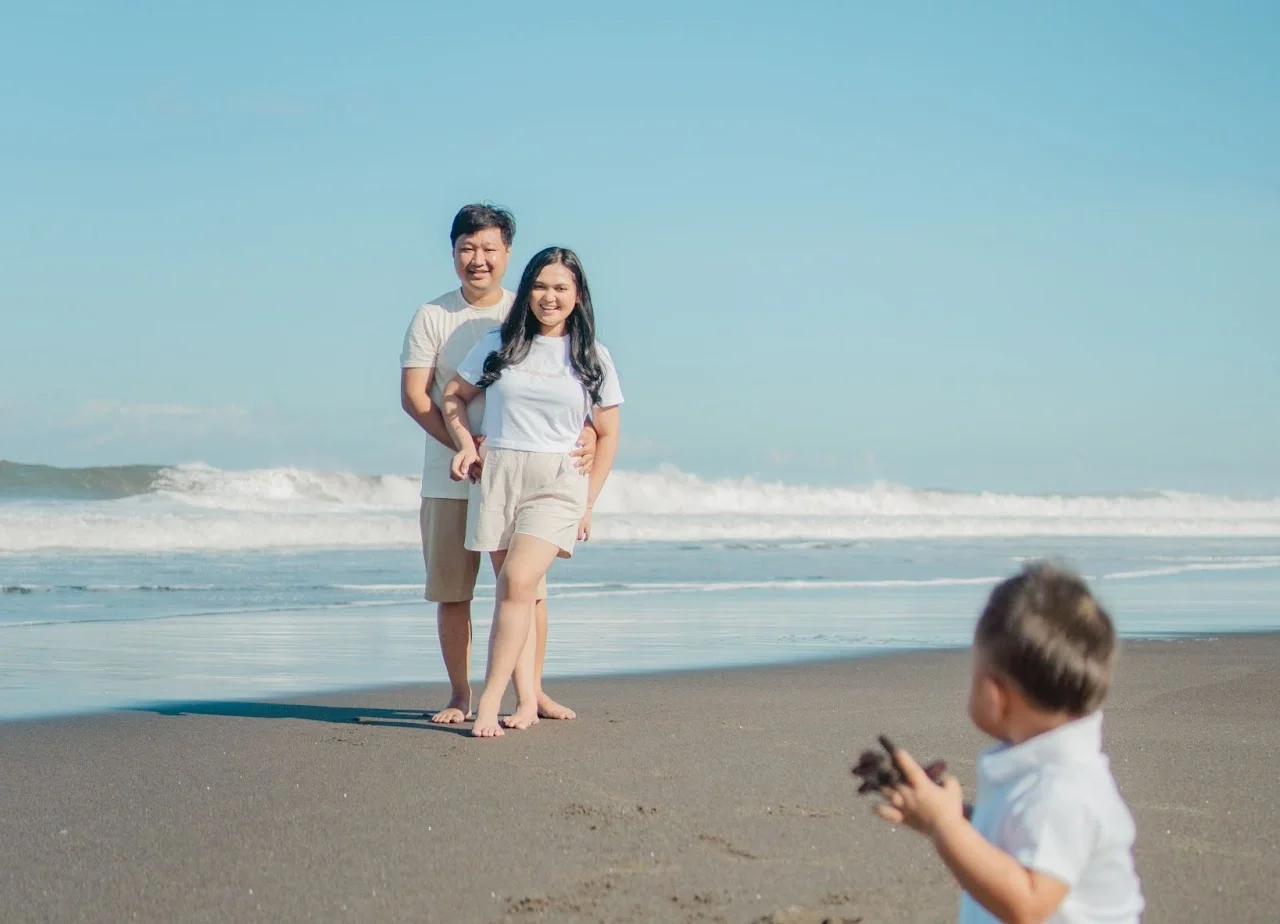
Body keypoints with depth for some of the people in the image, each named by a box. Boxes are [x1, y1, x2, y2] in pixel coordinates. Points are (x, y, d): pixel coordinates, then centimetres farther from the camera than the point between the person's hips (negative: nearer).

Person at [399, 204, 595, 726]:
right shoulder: (433, 317, 3)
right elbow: (413, 395, -3)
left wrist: (586, 430, -18)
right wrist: (462, 444, -17)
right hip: (449, 479, 0)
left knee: (528, 585, 0)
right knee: (451, 591, 3)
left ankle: (532, 692, 13)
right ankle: (460, 696, 14)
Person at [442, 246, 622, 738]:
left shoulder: (593, 357, 7)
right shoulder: (498, 344, 8)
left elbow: (607, 435, 11)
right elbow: (454, 395, 17)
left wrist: (587, 503, 7)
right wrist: (466, 443, 0)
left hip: (557, 482, -2)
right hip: (496, 477, 2)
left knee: (519, 583, -17)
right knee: (512, 588, 2)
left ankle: (489, 702, -15)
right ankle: (526, 702, 7)